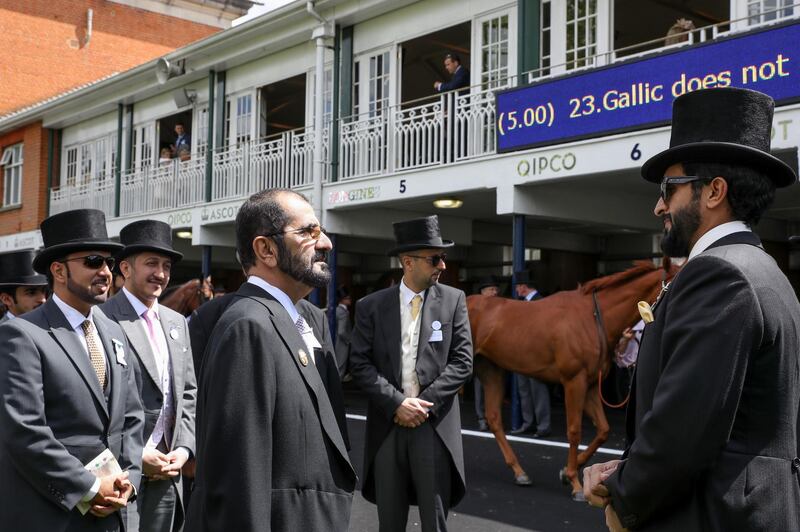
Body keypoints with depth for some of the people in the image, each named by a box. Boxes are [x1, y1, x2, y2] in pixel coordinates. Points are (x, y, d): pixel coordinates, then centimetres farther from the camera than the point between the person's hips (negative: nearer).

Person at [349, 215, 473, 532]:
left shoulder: (453, 300, 3)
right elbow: (360, 364, -2)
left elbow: (462, 361, -2)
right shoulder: (371, 306, 3)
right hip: (387, 425, 1)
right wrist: (397, 403, -14)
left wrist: (425, 404, -12)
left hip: (434, 426, -1)